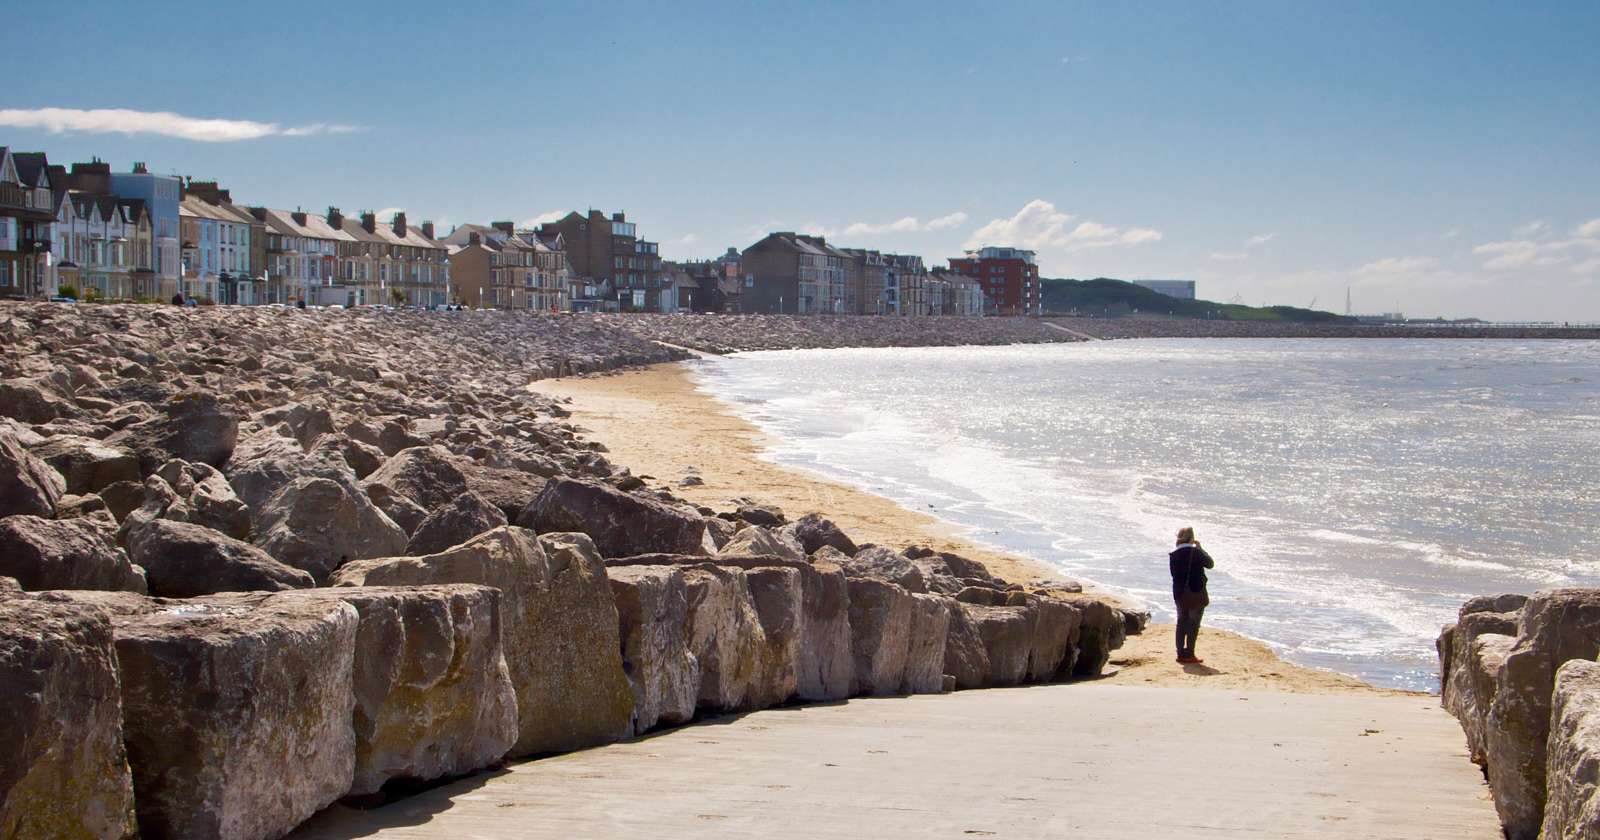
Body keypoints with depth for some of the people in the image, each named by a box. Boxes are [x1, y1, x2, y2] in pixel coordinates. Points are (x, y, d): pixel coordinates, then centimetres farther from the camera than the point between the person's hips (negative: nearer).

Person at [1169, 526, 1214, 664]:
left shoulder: (1173, 555, 3)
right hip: (1196, 592, -6)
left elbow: (1173, 572, 10)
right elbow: (1210, 564, 0)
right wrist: (1200, 548, 6)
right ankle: (1189, 654, -2)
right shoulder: (1195, 552, -14)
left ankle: (1181, 653, 15)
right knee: (1194, 622, -1)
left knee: (1182, 621, 13)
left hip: (1179, 592, 6)